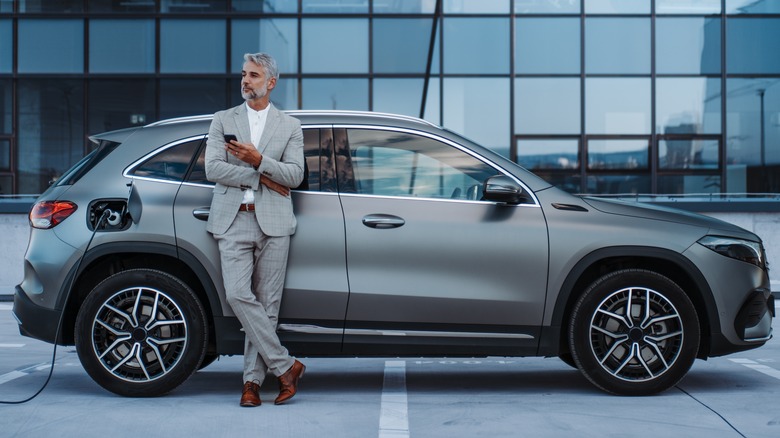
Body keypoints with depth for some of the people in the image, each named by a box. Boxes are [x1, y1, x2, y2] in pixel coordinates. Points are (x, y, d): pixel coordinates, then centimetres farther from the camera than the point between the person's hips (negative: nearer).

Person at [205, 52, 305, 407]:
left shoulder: (290, 126, 12)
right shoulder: (223, 120, 13)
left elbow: (294, 175, 0)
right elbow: (212, 168, -1)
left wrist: (258, 160, -14)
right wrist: (261, 179, -6)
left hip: (272, 222, 0)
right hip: (233, 221, 0)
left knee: (267, 302, -2)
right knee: (238, 295, -14)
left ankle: (253, 379, 5)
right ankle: (284, 365, -4)